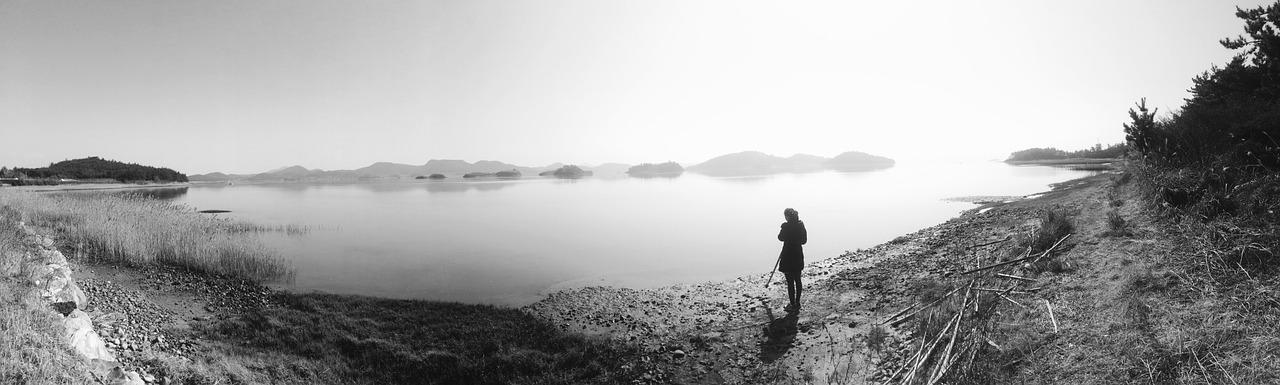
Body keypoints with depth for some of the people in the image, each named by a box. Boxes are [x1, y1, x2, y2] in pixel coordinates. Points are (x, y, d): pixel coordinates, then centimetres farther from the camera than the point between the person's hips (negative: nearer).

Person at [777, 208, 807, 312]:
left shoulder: (786, 226, -18)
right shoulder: (801, 224, 1)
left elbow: (781, 237, -4)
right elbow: (804, 240, 8)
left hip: (788, 257, -7)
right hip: (798, 256, 7)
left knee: (790, 281, 1)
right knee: (797, 280, 15)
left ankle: (793, 305, 7)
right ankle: (797, 303, 24)